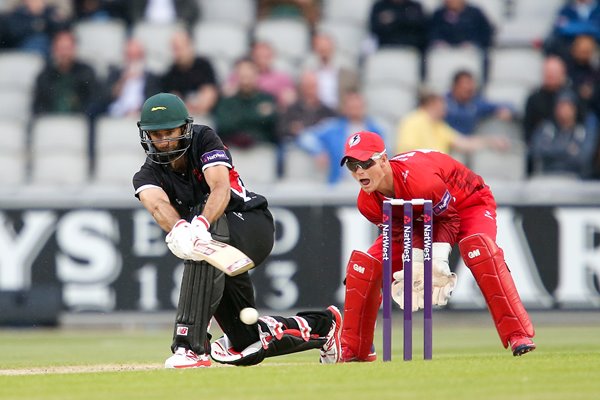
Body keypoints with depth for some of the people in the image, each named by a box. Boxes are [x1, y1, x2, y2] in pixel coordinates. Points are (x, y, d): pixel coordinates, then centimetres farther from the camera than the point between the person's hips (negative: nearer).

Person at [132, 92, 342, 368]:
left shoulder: (204, 140, -12)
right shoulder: (147, 176, -4)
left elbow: (221, 188, -30)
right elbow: (158, 204, -29)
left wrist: (201, 223, -52)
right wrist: (177, 228, -54)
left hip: (254, 223, -6)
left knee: (207, 238, -40)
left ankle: (191, 346, -46)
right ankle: (319, 327, 34)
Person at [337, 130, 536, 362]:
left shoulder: (417, 178, -39)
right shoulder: (368, 203, -20)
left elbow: (449, 217, -26)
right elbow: (402, 229, -12)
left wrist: (438, 258, -36)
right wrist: (414, 259, -30)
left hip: (468, 202, -6)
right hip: (420, 219, 6)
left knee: (478, 247, -37)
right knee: (363, 264, -8)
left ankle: (518, 336, -38)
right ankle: (354, 350, 5)